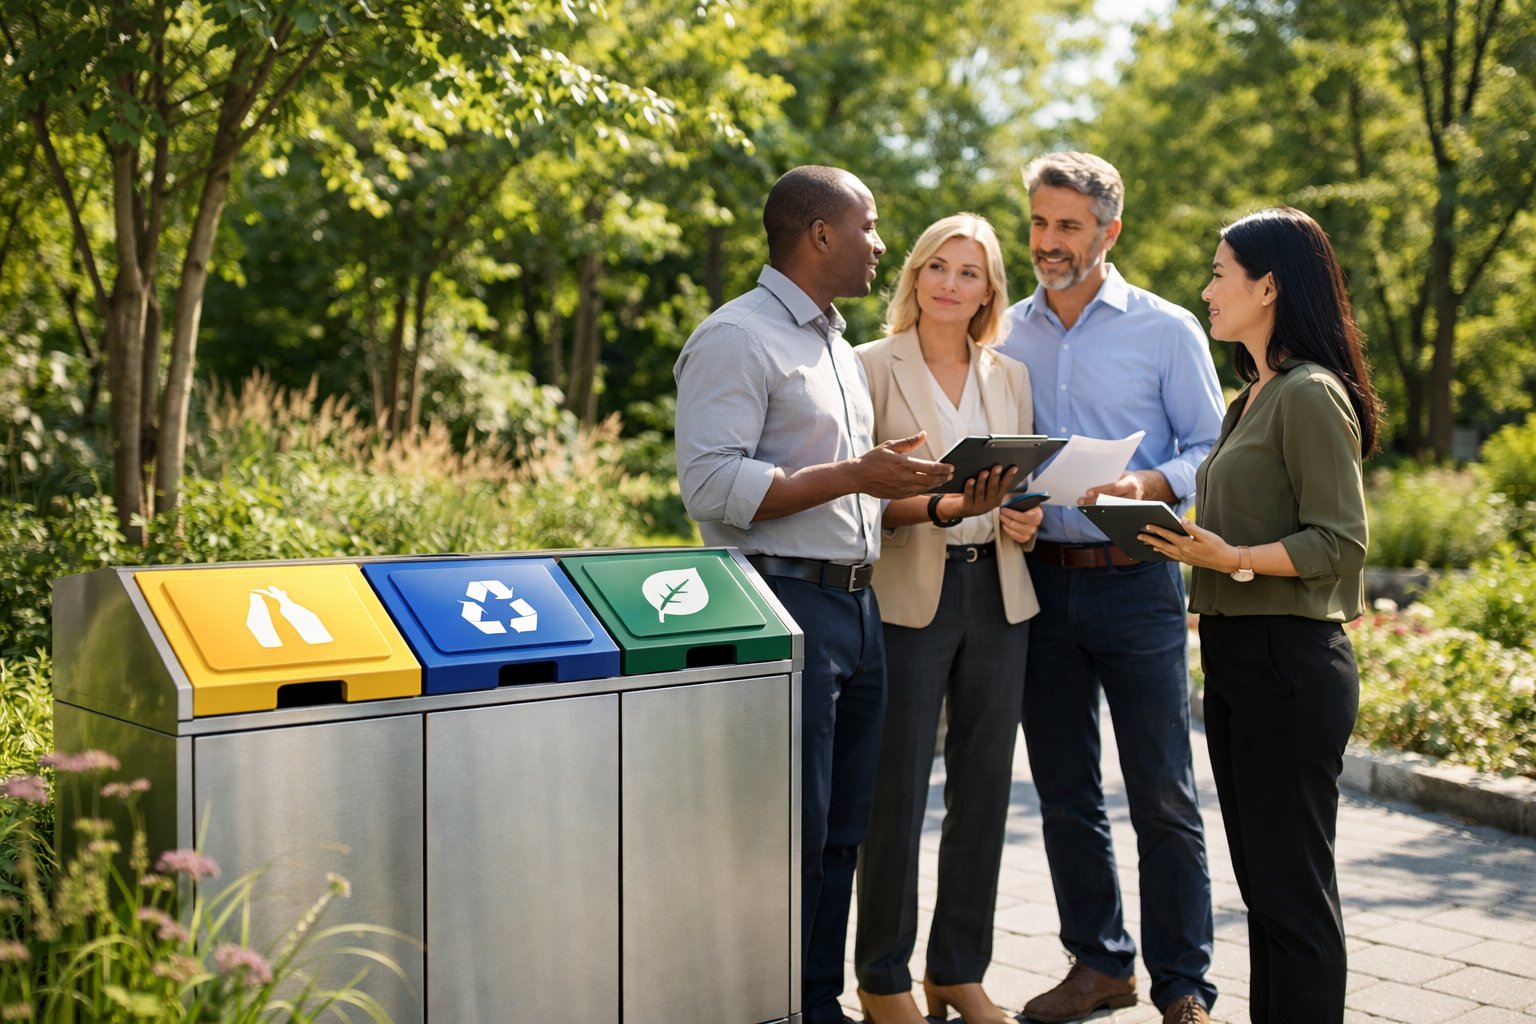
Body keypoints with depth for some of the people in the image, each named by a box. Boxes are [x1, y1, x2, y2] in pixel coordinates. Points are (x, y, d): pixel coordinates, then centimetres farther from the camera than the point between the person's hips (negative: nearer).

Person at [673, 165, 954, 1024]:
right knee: (792, 835, -4)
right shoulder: (737, 339, -9)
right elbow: (712, 483, -19)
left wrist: (905, 483, 8)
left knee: (841, 832, 13)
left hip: (857, 603, 9)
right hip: (785, 602, -9)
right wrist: (852, 476, -20)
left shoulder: (837, 344, 21)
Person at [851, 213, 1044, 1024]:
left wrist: (1025, 516, -2)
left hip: (997, 596, 5)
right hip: (909, 598, -5)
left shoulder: (1010, 376, 13)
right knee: (897, 792, -1)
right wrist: (940, 508, -23)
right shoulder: (872, 366, -1)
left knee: (984, 789, 9)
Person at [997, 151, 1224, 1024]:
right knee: (1065, 792, 11)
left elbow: (1213, 453, -1)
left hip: (1136, 582, -3)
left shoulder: (1166, 330, 2)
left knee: (1163, 795, -1)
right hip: (1041, 581, 4)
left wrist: (1147, 484, -20)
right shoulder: (1008, 336, 11)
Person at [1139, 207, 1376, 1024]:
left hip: (1289, 659, -10)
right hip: (1235, 655, 10)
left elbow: (1339, 542, -17)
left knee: (1293, 887, -2)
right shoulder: (1254, 397, 18)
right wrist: (1191, 545, 9)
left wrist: (1233, 558, -27)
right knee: (1261, 881, 15)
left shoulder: (1310, 396, -12)